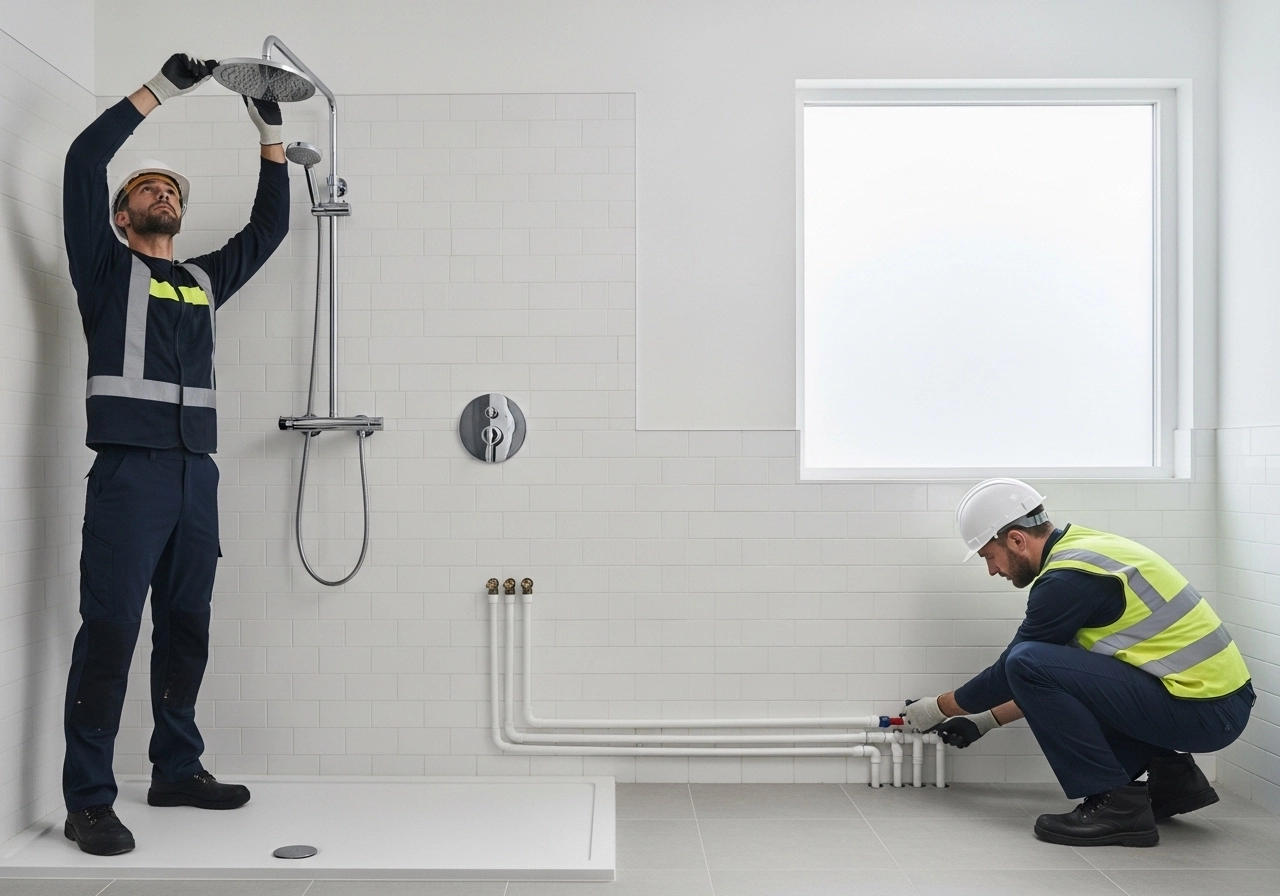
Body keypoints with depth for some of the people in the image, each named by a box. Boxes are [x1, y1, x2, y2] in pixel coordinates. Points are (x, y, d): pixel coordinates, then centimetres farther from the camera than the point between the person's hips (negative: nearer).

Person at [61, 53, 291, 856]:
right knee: (110, 631, -7)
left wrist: (272, 136, 15)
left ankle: (177, 772, 21)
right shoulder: (106, 266, 9)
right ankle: (88, 800, -1)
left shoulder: (204, 279, 22)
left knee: (186, 630, 10)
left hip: (197, 474, 5)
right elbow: (84, 160, -1)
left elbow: (270, 227, 22)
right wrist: (163, 87, 0)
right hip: (128, 471, -5)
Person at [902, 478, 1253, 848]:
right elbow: (1052, 677, 19)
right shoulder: (1085, 546, 11)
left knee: (1028, 663, -18)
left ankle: (1116, 804, -9)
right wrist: (985, 720, 21)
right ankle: (1172, 777, 16)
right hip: (1217, 693, 10)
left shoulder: (1067, 578, -18)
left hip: (1205, 711, -10)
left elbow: (1014, 672, -8)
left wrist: (938, 708, 8)